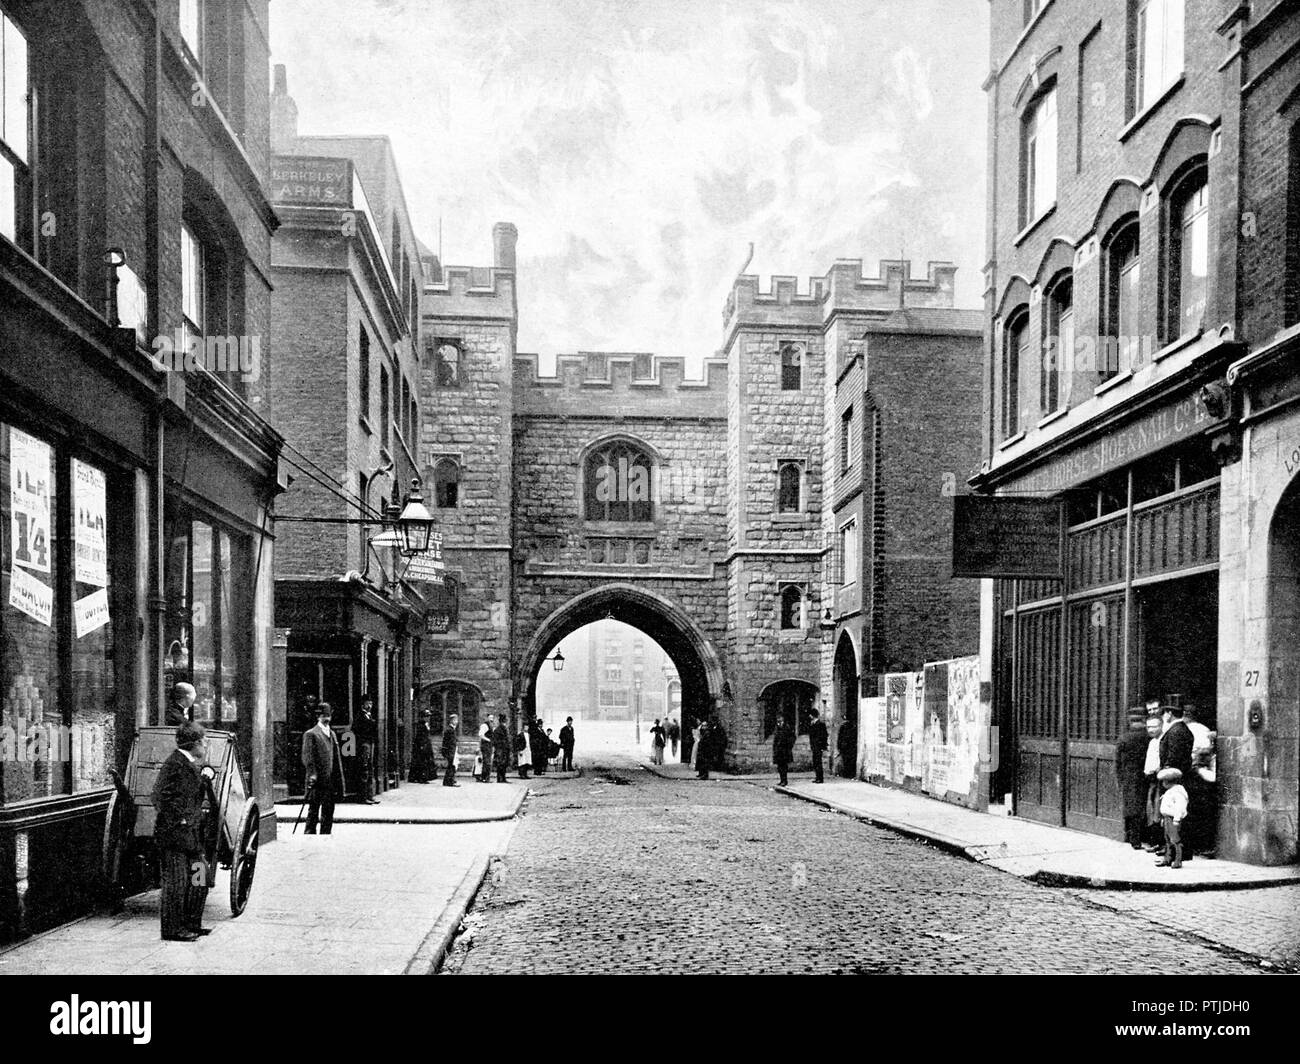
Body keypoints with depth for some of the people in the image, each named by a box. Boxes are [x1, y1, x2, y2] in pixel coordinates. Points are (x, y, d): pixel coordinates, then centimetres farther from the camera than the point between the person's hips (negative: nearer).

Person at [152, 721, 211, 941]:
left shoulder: (192, 765, 14)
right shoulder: (174, 763, -16)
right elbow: (161, 797, -20)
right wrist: (180, 820, -18)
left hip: (191, 834, 10)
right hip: (174, 834, -10)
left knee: (199, 878, 13)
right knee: (176, 882, -3)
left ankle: (191, 925, 23)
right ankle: (172, 930, 4)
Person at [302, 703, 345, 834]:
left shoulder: (332, 734, 18)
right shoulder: (310, 734, -3)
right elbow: (307, 757, -10)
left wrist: (339, 783, 14)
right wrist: (312, 774, -20)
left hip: (331, 782, 6)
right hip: (317, 783, -6)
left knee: (328, 815, 9)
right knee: (313, 813, -3)